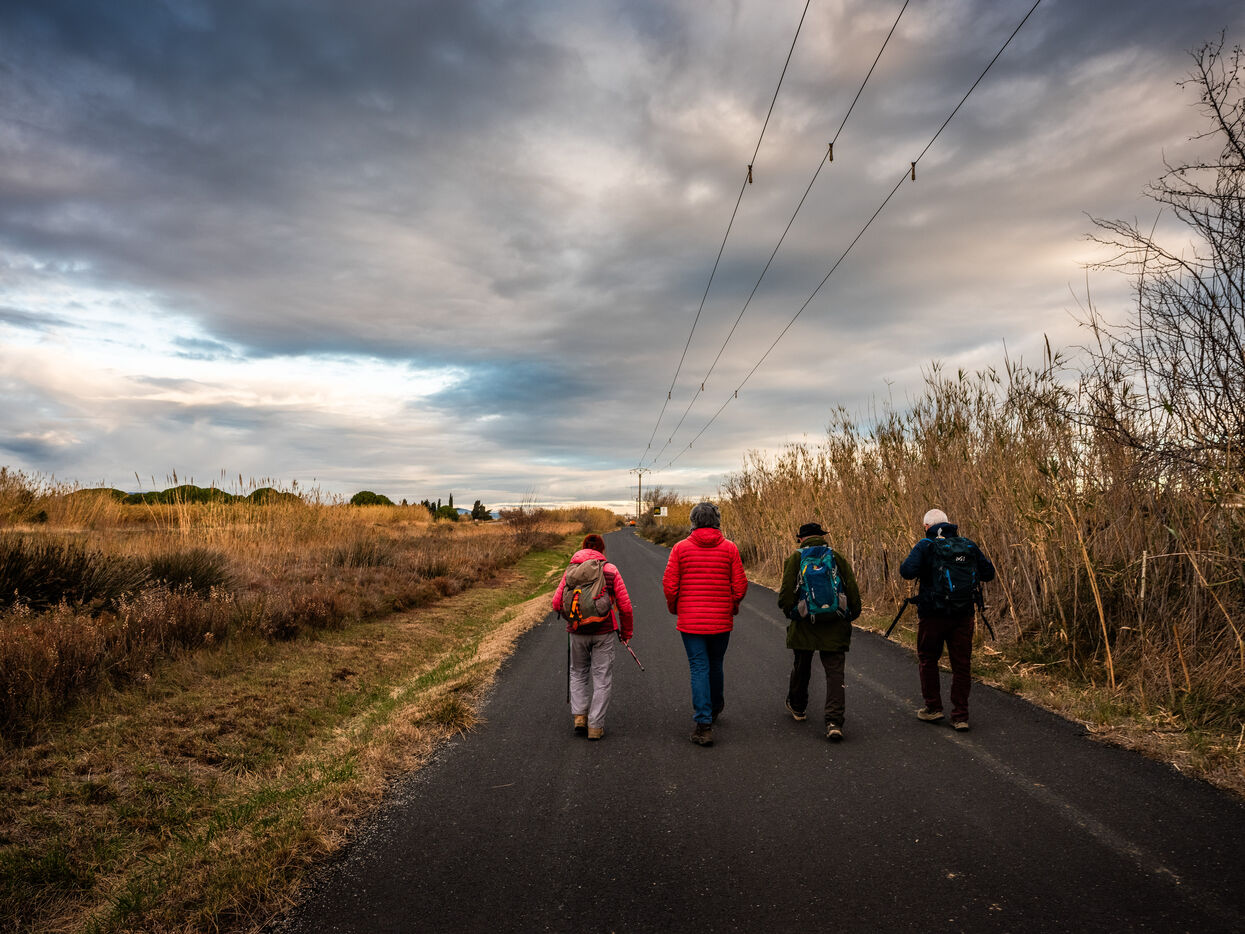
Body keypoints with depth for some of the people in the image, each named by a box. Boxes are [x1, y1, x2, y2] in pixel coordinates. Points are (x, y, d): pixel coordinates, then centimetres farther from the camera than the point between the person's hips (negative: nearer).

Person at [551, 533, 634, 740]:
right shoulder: (611, 570, -1)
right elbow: (625, 606, -3)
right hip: (603, 632, -1)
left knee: (578, 673, 22)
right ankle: (595, 726, 9)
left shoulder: (570, 570, 2)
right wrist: (626, 632, 10)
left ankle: (579, 714, 11)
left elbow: (557, 604, -1)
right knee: (602, 678, 9)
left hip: (577, 632, 2)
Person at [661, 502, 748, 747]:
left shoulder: (681, 548, -5)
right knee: (715, 665, 21)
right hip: (721, 620, 2)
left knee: (699, 668, 2)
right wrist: (733, 605, 14)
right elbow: (740, 585, -4)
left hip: (690, 620, -2)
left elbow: (669, 584, -7)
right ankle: (715, 708, 42)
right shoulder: (729, 547, -3)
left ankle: (704, 724, -2)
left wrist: (674, 607, 11)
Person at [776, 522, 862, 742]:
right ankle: (834, 720, -11)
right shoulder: (838, 558, 4)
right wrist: (852, 615, 13)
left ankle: (796, 706, 39)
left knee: (801, 666, 19)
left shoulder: (794, 559, 0)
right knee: (835, 672, 0)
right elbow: (853, 591, 3)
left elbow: (786, 593, -7)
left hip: (803, 625, 0)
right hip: (835, 627, 0)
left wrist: (789, 612, 8)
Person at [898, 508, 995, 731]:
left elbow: (907, 572, -20)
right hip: (963, 614, 3)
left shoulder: (925, 546, -8)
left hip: (933, 614, -3)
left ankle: (933, 707, 19)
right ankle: (960, 716, 10)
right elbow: (988, 573, 9)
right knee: (961, 663, 8)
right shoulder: (969, 546, 5)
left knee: (927, 660, 14)